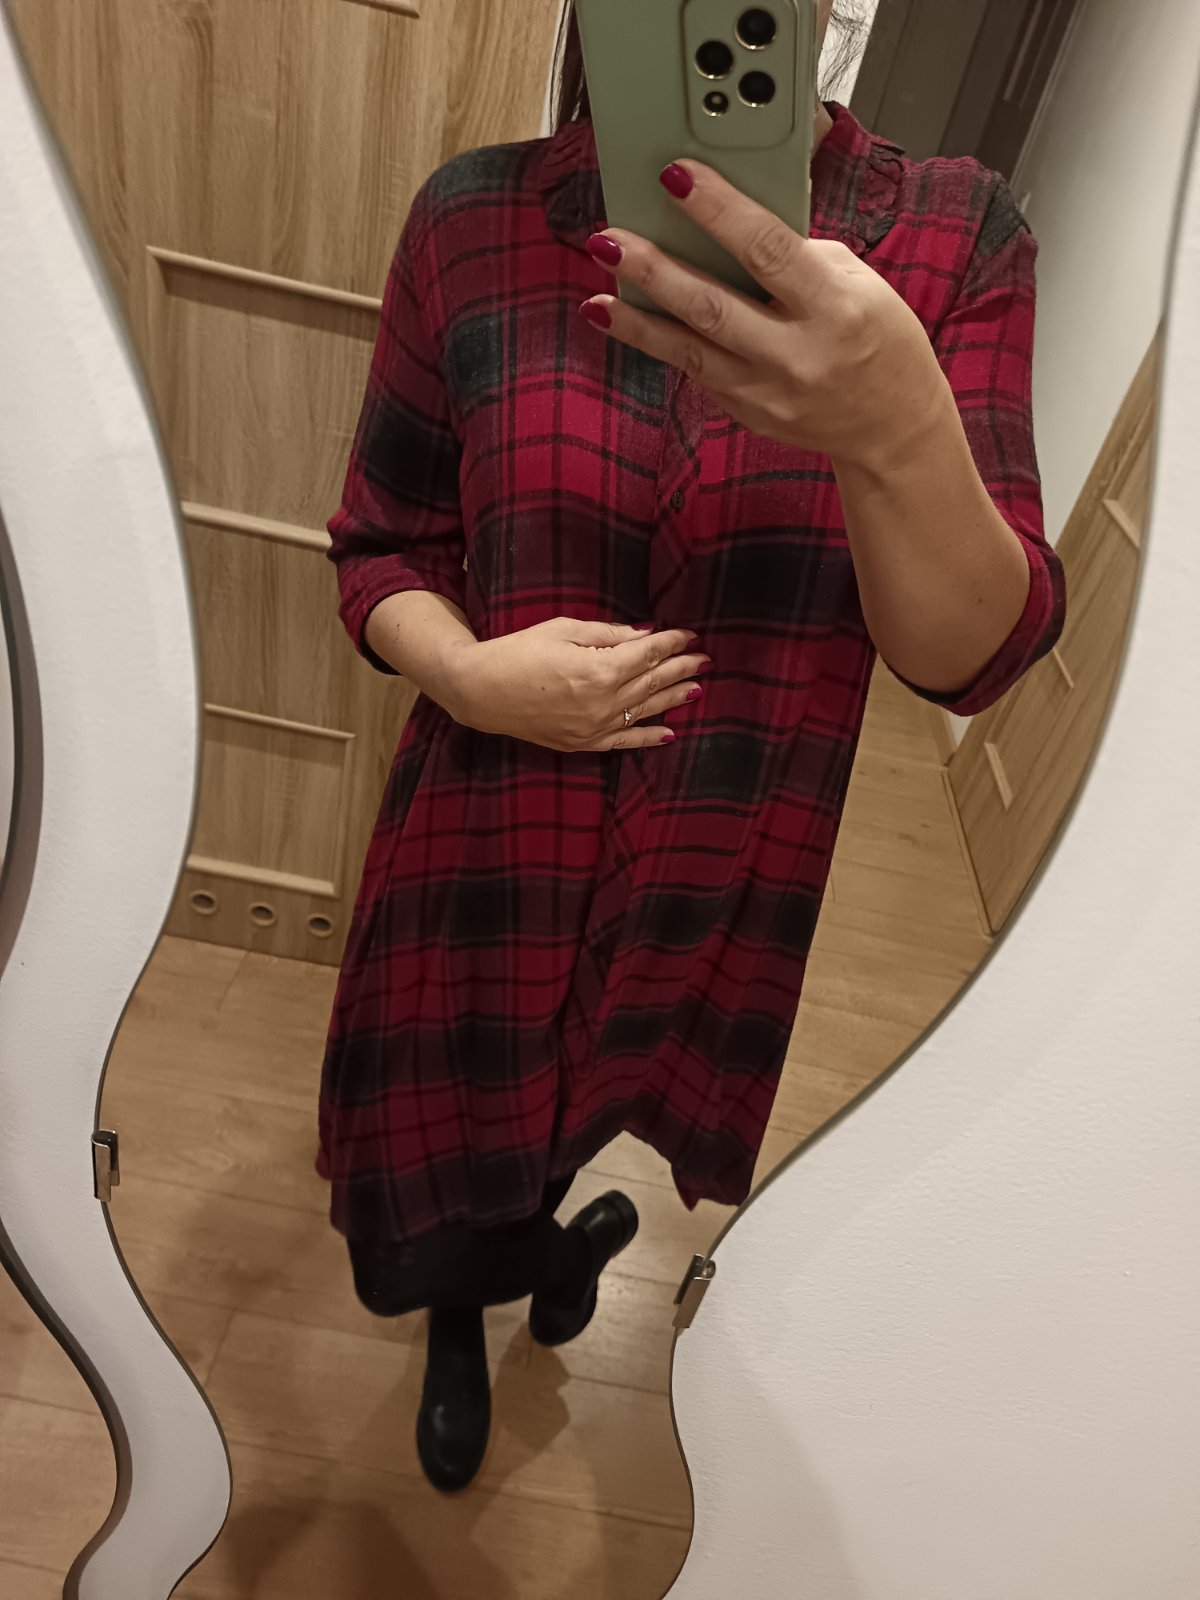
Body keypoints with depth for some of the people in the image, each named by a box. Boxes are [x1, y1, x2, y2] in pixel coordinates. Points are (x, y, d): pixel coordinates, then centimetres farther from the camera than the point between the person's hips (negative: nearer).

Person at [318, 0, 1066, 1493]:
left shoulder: (954, 233, -7)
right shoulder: (473, 217, -5)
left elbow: (973, 652, -13)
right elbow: (382, 551, 3)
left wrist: (894, 429, -32)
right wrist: (470, 671, -18)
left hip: (756, 905, 0)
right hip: (490, 877, 1)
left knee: (642, 1204, 26)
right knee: (449, 1219, 22)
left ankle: (575, 1260, 67)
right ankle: (461, 1329, 63)